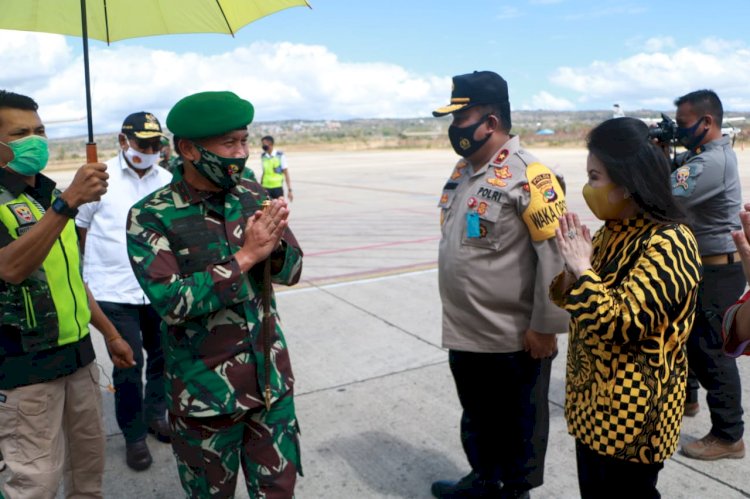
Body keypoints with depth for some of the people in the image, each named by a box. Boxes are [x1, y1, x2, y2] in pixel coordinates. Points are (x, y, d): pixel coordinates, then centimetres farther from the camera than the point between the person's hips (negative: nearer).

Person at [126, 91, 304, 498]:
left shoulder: (253, 196, -1)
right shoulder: (151, 217, -13)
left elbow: (291, 269, 2)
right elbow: (172, 302, -21)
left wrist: (273, 243, -20)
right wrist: (246, 255, -24)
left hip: (273, 382, 4)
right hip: (206, 395, -3)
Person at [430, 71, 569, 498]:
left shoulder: (528, 175, -19)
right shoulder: (463, 170, 7)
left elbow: (557, 254, -21)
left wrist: (545, 327, -17)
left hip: (515, 338, -8)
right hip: (465, 332, 8)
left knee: (519, 424, 15)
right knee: (477, 417, 26)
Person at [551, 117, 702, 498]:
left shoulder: (668, 243, -21)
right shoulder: (613, 232, 5)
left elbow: (623, 323, -29)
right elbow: (578, 299, 11)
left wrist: (583, 269, -23)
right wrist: (569, 275, -8)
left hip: (631, 410, -8)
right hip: (592, 399, 8)